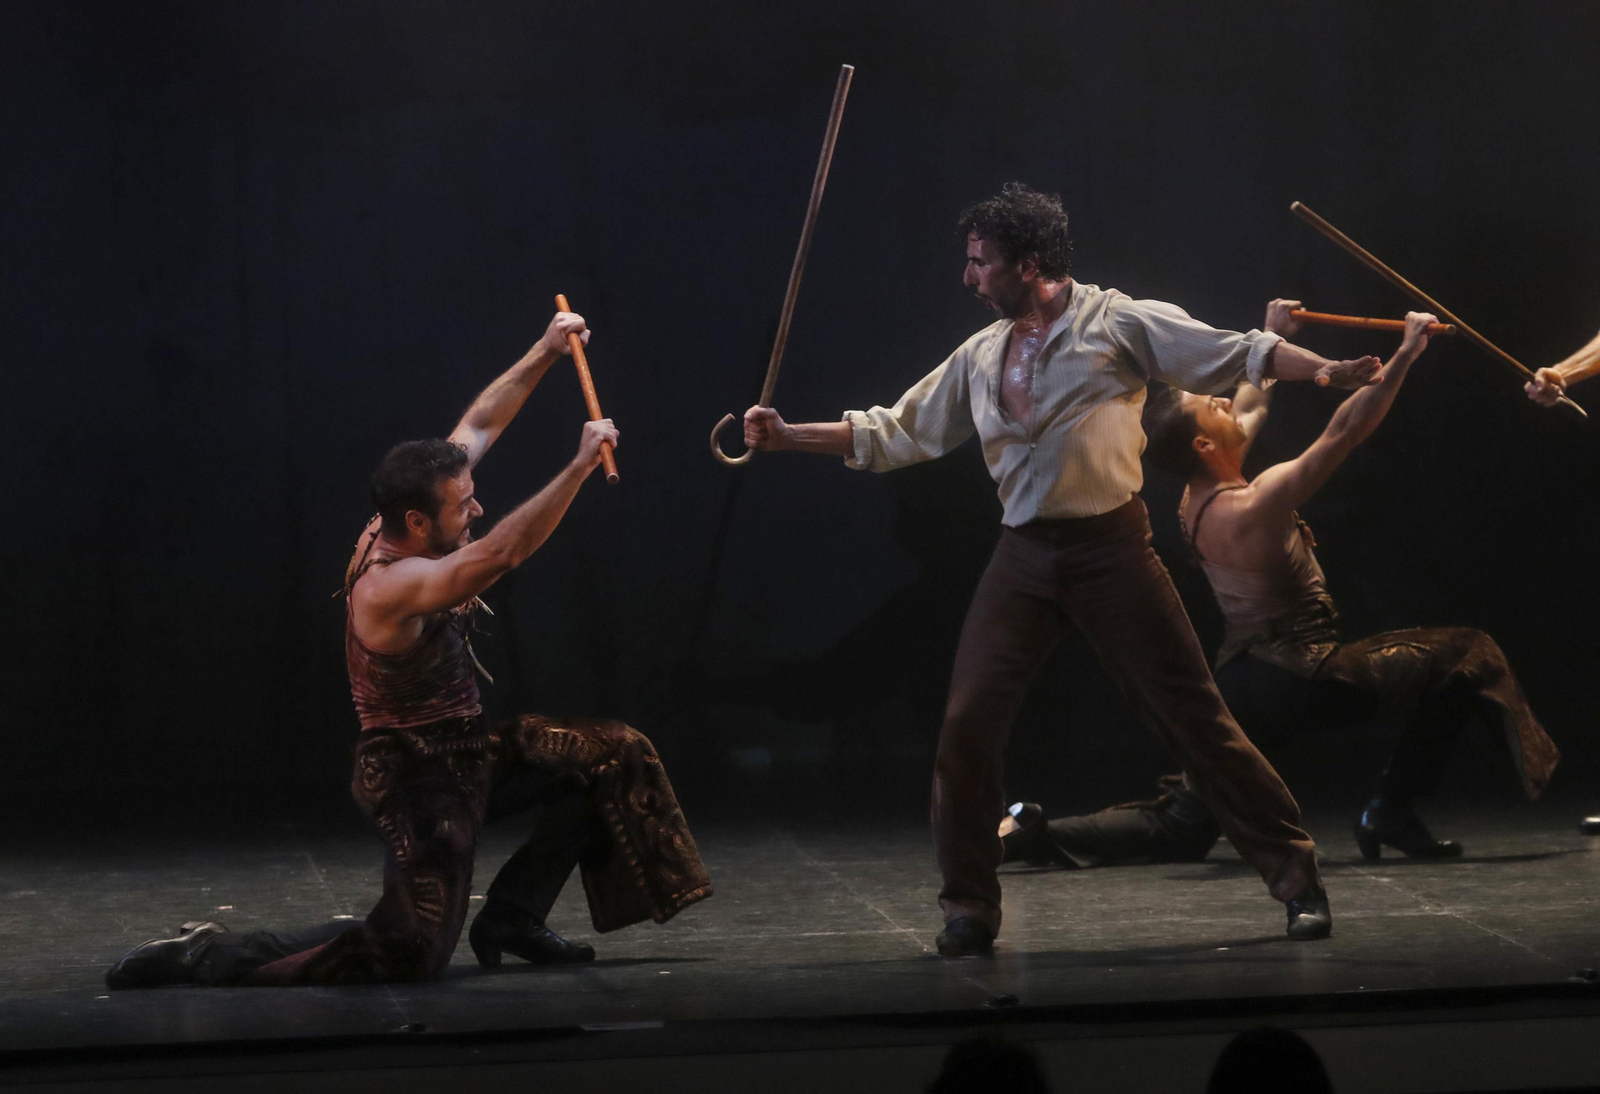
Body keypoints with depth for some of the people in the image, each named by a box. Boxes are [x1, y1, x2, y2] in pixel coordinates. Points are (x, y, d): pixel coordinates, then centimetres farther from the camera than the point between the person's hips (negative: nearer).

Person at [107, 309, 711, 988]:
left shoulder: (404, 528, -3)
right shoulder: (389, 588, -30)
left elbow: (478, 427, 7)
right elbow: (502, 551, -42)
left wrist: (545, 354, 4)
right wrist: (580, 466, -39)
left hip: (468, 752, 10)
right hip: (417, 775, -10)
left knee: (613, 755, 10)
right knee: (412, 951, -20)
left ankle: (510, 917, 15)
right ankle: (204, 956, -8)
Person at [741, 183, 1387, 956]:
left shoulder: (1117, 324, -3)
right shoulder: (980, 356, 12)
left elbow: (1239, 353, -7)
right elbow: (895, 432, 17)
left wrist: (1329, 372, -21)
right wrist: (785, 437, 11)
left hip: (1111, 550, -4)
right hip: (1024, 557, 4)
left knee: (1193, 717, -3)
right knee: (967, 725, -6)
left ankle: (1296, 878, 6)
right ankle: (969, 906, 7)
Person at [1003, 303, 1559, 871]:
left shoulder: (1196, 502, 6)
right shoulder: (1257, 504, -20)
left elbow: (1251, 410, 24)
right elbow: (1345, 430, -21)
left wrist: (1272, 336, 30)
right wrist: (1406, 353, -15)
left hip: (1239, 677, 9)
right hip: (1301, 679, -9)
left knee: (1179, 828, 15)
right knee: (1465, 657, 2)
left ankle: (1032, 832, -1)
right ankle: (1391, 813, 3)